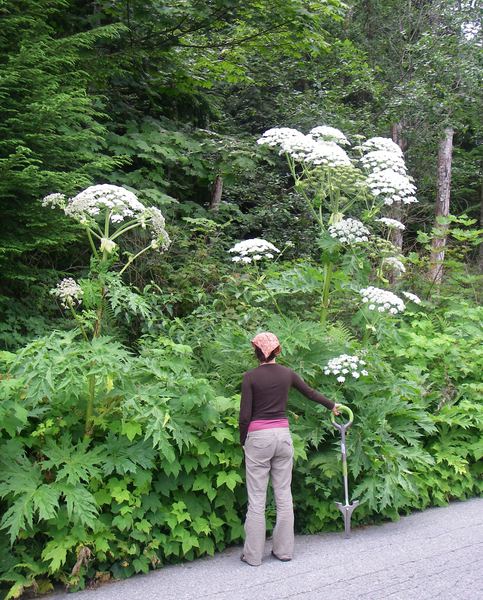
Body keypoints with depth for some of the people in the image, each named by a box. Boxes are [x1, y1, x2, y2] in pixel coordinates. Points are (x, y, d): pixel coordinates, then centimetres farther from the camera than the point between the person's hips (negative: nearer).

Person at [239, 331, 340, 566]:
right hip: (282, 434, 4)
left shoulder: (251, 376, -8)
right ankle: (284, 550, 19)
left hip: (258, 436, -4)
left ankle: (253, 555, 9)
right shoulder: (287, 373, 4)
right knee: (284, 495, 11)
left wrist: (242, 441, 6)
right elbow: (310, 392, 19)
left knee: (256, 498, 2)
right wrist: (332, 405, 36)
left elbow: (245, 415, -9)